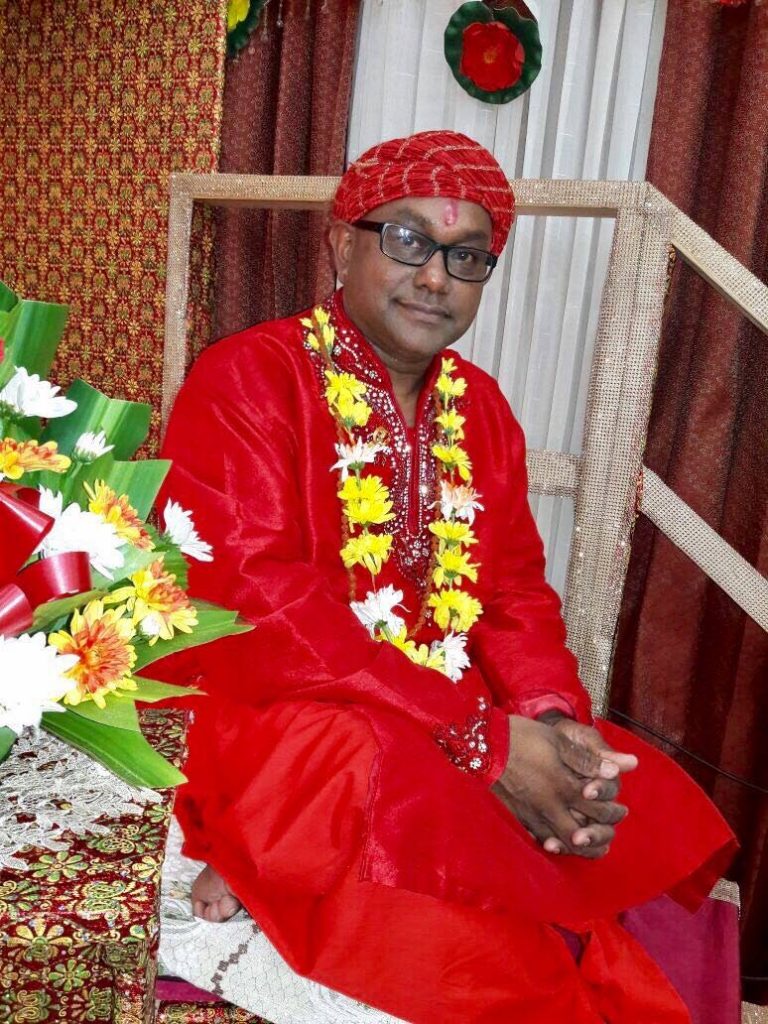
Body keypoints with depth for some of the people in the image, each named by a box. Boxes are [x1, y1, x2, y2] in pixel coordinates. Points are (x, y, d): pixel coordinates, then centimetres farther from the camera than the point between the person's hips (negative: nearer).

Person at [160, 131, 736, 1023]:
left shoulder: (479, 407, 12)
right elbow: (254, 599, -20)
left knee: (665, 816, -7)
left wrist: (553, 715, -14)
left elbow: (516, 592, 8)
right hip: (273, 716, -7)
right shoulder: (247, 378, -8)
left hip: (467, 720, 8)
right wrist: (480, 739, -23)